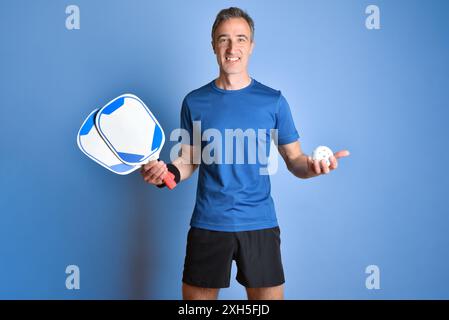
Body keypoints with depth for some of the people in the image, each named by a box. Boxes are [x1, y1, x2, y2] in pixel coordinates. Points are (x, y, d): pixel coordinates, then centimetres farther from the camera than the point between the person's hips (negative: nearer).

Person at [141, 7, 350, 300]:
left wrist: (311, 166, -19)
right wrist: (167, 171, -13)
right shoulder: (194, 102, 2)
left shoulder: (273, 101, 0)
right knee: (196, 297, 13)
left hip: (260, 224, 0)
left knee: (269, 296, 9)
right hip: (208, 224, 1)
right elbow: (188, 161, 8)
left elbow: (294, 160, 3)